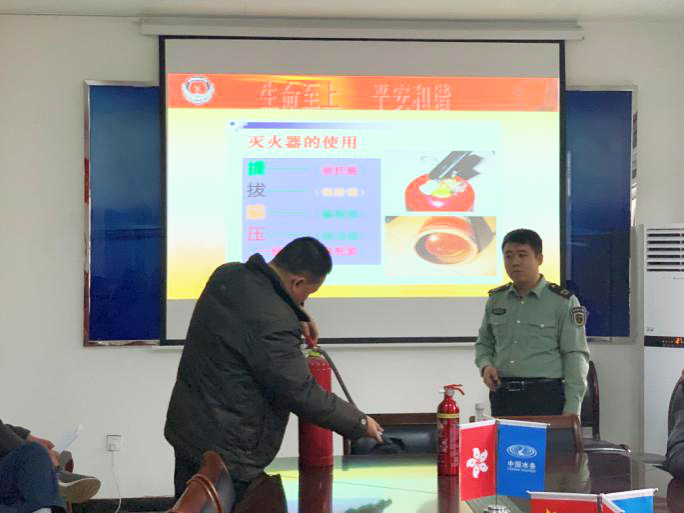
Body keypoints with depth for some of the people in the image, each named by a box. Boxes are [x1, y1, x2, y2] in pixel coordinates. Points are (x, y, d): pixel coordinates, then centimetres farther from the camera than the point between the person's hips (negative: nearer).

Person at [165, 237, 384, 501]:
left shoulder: (226, 274, 1)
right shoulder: (272, 323, -27)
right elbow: (301, 394, -19)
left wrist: (297, 317, 12)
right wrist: (360, 423, -7)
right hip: (225, 451, -9)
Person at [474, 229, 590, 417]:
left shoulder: (562, 301, -1)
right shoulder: (496, 299, 12)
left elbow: (575, 356, -3)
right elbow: (484, 343, 24)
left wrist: (572, 410, -9)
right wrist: (485, 365, 1)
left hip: (545, 396, -4)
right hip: (502, 395, 4)